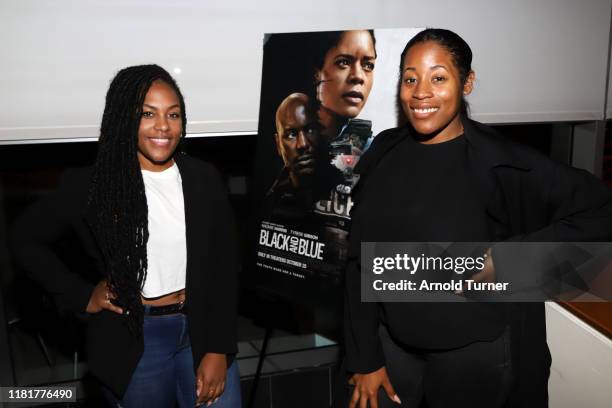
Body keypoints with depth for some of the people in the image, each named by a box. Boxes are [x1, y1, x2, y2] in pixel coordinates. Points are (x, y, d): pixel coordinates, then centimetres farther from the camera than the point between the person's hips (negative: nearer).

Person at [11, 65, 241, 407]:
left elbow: (225, 268, -1)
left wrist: (219, 349, -7)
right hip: (134, 341, -1)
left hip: (203, 331, 2)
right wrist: (82, 296, -3)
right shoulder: (91, 185, -7)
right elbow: (27, 240, 6)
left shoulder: (205, 179, -2)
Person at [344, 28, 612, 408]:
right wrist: (365, 358, -1)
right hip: (393, 341, 3)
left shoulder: (501, 162, -15)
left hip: (475, 350, -3)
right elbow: (361, 262, -2)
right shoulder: (382, 157, -5)